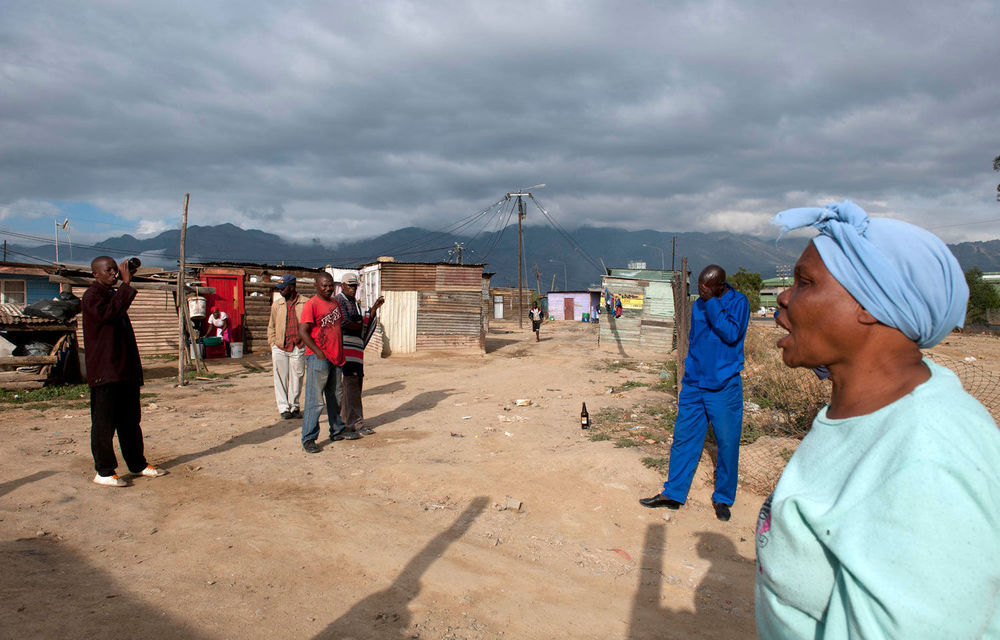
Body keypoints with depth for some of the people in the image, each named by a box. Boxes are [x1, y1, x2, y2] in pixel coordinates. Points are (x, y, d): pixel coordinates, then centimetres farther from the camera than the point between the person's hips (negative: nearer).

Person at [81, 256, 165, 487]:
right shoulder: (92, 296, -9)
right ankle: (104, 472, 7)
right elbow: (109, 312, -29)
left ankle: (138, 464, 25)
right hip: (104, 371, -9)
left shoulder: (114, 294, 20)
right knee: (104, 424, -1)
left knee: (130, 420, 15)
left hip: (125, 370, 9)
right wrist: (126, 284, -27)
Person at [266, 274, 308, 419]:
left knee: (297, 379, 4)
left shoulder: (306, 303, 1)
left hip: (299, 348, -2)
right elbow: (271, 327, 15)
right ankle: (284, 408, 13)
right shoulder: (276, 305, 9)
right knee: (281, 379, 3)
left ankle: (294, 406, 18)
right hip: (280, 348, 2)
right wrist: (273, 345, 7)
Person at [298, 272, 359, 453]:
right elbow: (302, 331, -17)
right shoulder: (311, 304, -11)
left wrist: (341, 353, 18)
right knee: (315, 400, -6)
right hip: (318, 358, -8)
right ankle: (308, 438, 1)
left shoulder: (335, 302, 13)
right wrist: (318, 352, -19)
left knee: (336, 396, 18)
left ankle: (337, 430, 31)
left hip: (335, 357, 8)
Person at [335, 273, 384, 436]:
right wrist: (359, 326, 1)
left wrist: (374, 308, 8)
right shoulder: (339, 300, -3)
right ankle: (355, 423, -12)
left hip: (356, 348, 9)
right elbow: (343, 323, -15)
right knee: (351, 382, -11)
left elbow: (365, 322, 19)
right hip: (344, 348, -9)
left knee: (356, 381, 9)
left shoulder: (354, 303, 25)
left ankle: (344, 418, 19)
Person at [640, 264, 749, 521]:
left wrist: (711, 303, -20)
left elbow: (731, 334, -22)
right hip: (693, 385, 5)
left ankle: (723, 498, 20)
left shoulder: (738, 302, -7)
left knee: (727, 443, 4)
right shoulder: (698, 305, 8)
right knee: (683, 438, 7)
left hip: (724, 387, -5)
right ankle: (672, 494, 17)